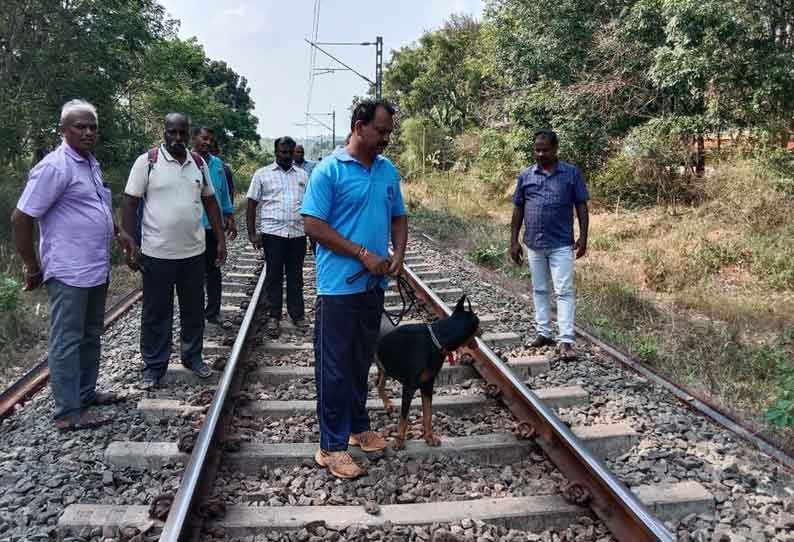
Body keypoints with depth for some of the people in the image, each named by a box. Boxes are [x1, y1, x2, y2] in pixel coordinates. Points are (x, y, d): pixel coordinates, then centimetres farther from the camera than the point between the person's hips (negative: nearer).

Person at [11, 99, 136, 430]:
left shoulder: (91, 163, 12)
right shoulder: (54, 167, -16)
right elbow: (20, 218, -16)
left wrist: (117, 233, 22)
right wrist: (33, 268, -11)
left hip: (97, 270, 9)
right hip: (69, 273, -9)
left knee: (91, 336, 18)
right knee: (67, 341, -2)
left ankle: (86, 393, 31)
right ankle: (69, 413, 5)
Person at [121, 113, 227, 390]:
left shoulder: (199, 163, 6)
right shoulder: (147, 161, -7)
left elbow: (210, 201, 12)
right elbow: (130, 204, -7)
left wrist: (220, 239, 7)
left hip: (194, 252, 4)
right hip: (157, 253, -4)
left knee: (194, 309, 14)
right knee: (156, 313, 7)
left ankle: (193, 356, 31)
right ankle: (153, 366, 19)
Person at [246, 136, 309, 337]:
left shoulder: (302, 175, 11)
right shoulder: (262, 174, 4)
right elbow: (251, 204, 3)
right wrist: (252, 233, -5)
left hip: (298, 233, 2)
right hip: (273, 233, -2)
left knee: (296, 276, 9)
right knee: (274, 276, 4)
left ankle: (297, 314, 19)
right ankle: (274, 317, 14)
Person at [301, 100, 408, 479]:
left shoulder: (388, 171, 10)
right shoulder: (329, 170, -10)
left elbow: (399, 217, 17)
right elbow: (313, 225, -14)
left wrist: (399, 254, -2)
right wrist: (363, 254, -16)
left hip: (374, 285, 7)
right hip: (339, 286, -6)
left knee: (362, 362, 18)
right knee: (334, 367, 1)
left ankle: (358, 427, 34)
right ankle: (332, 446, 12)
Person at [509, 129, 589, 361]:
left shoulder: (572, 173, -1)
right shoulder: (526, 175, 6)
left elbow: (581, 206, 0)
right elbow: (518, 209, 9)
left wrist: (583, 237, -7)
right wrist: (514, 241, 5)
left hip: (561, 244, -3)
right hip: (534, 244, 4)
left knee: (564, 291, -5)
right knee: (539, 290, 13)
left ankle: (566, 341, -4)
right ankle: (543, 333, 24)